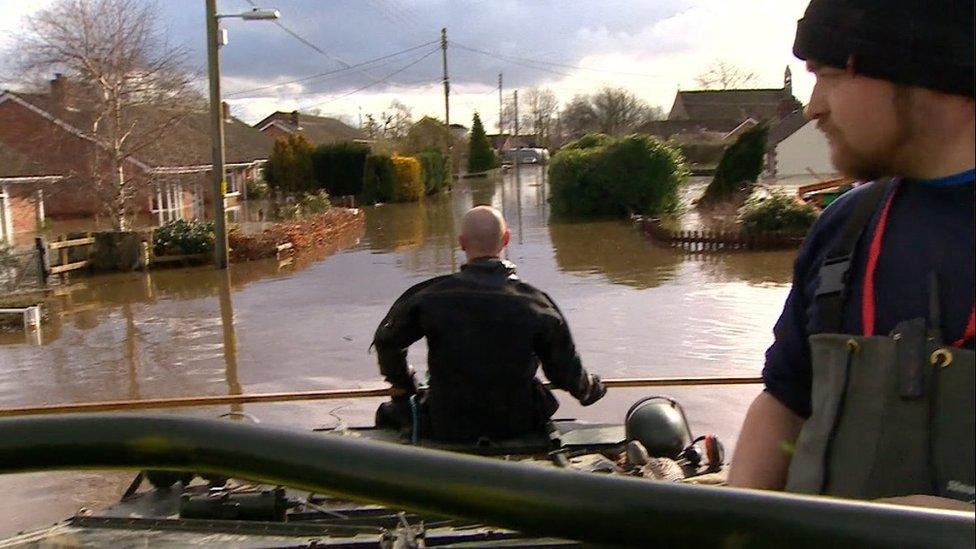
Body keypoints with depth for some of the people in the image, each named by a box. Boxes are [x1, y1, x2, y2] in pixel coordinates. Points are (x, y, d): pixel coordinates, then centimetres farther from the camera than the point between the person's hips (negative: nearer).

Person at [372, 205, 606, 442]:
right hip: (517, 426, 1)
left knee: (388, 413, 26)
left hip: (447, 429, -1)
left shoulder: (432, 296, -14)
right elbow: (566, 371, -4)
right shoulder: (534, 302, -12)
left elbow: (387, 341, 0)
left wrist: (403, 389, 17)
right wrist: (590, 389, 19)